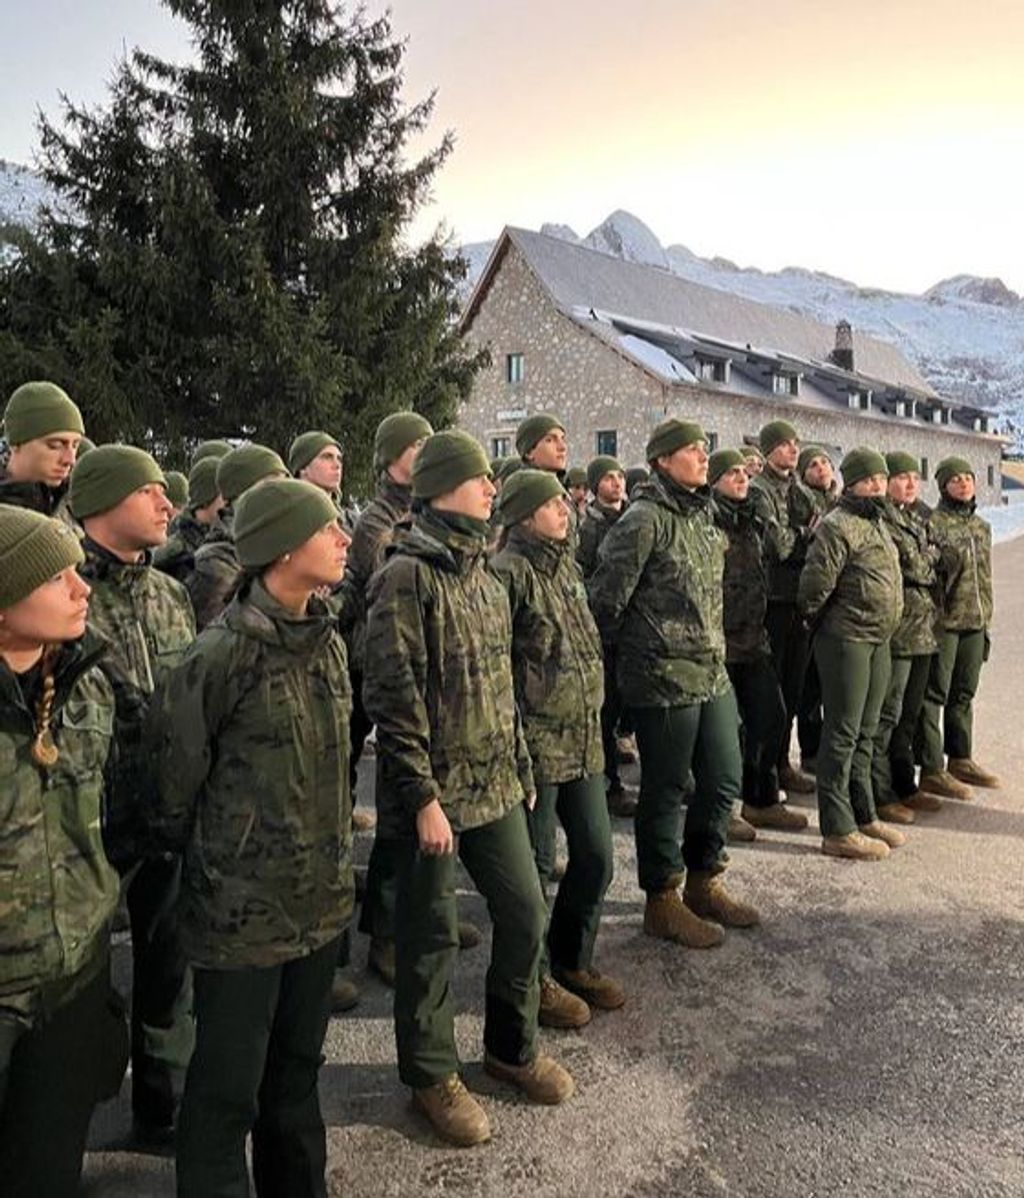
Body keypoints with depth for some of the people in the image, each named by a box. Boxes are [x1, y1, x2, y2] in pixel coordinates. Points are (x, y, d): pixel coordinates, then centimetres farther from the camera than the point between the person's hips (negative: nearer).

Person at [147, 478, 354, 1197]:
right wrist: (190, 856, 5)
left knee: (298, 1067, 23)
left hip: (321, 899, 7)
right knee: (227, 1089, 9)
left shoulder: (329, 641, 3)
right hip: (243, 909, -6)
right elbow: (176, 776, -9)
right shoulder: (223, 656, -20)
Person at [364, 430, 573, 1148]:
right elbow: (394, 696, -18)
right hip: (435, 791, -7)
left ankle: (513, 1044, 37)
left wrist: (522, 766, 16)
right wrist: (423, 797, -18)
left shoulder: (483, 572, 10)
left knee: (526, 913, 15)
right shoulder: (407, 576, -15)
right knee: (432, 936, 8)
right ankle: (431, 1073, 29)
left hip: (496, 785, 8)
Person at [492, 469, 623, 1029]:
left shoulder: (564, 563, 13)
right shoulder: (509, 572, -15)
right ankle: (533, 979, 26)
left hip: (583, 740, 8)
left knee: (596, 856, 15)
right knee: (535, 864, 6)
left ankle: (572, 961, 36)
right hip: (537, 742, -8)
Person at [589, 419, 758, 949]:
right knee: (665, 790, 4)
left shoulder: (702, 514, 13)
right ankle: (662, 901, 20)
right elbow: (607, 597, -14)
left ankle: (703, 883, 33)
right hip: (664, 679, -8)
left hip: (712, 673, 8)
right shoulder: (645, 519, -14)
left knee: (723, 780, 15)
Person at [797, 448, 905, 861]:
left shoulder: (878, 524, 17)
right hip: (846, 640, -9)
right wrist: (817, 623, -5)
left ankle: (864, 816, 28)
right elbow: (815, 583, -19)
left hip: (878, 640, 9)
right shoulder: (838, 525, -14)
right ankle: (837, 831, 2)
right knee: (842, 734, -4)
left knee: (864, 733, 16)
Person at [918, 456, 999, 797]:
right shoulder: (932, 523, -9)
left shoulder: (982, 526, 15)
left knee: (964, 694, 16)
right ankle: (932, 770, 2)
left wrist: (986, 622, 19)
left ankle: (960, 759, 29)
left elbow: (985, 575, 20)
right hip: (944, 620, -7)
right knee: (934, 695, -3)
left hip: (974, 622, 8)